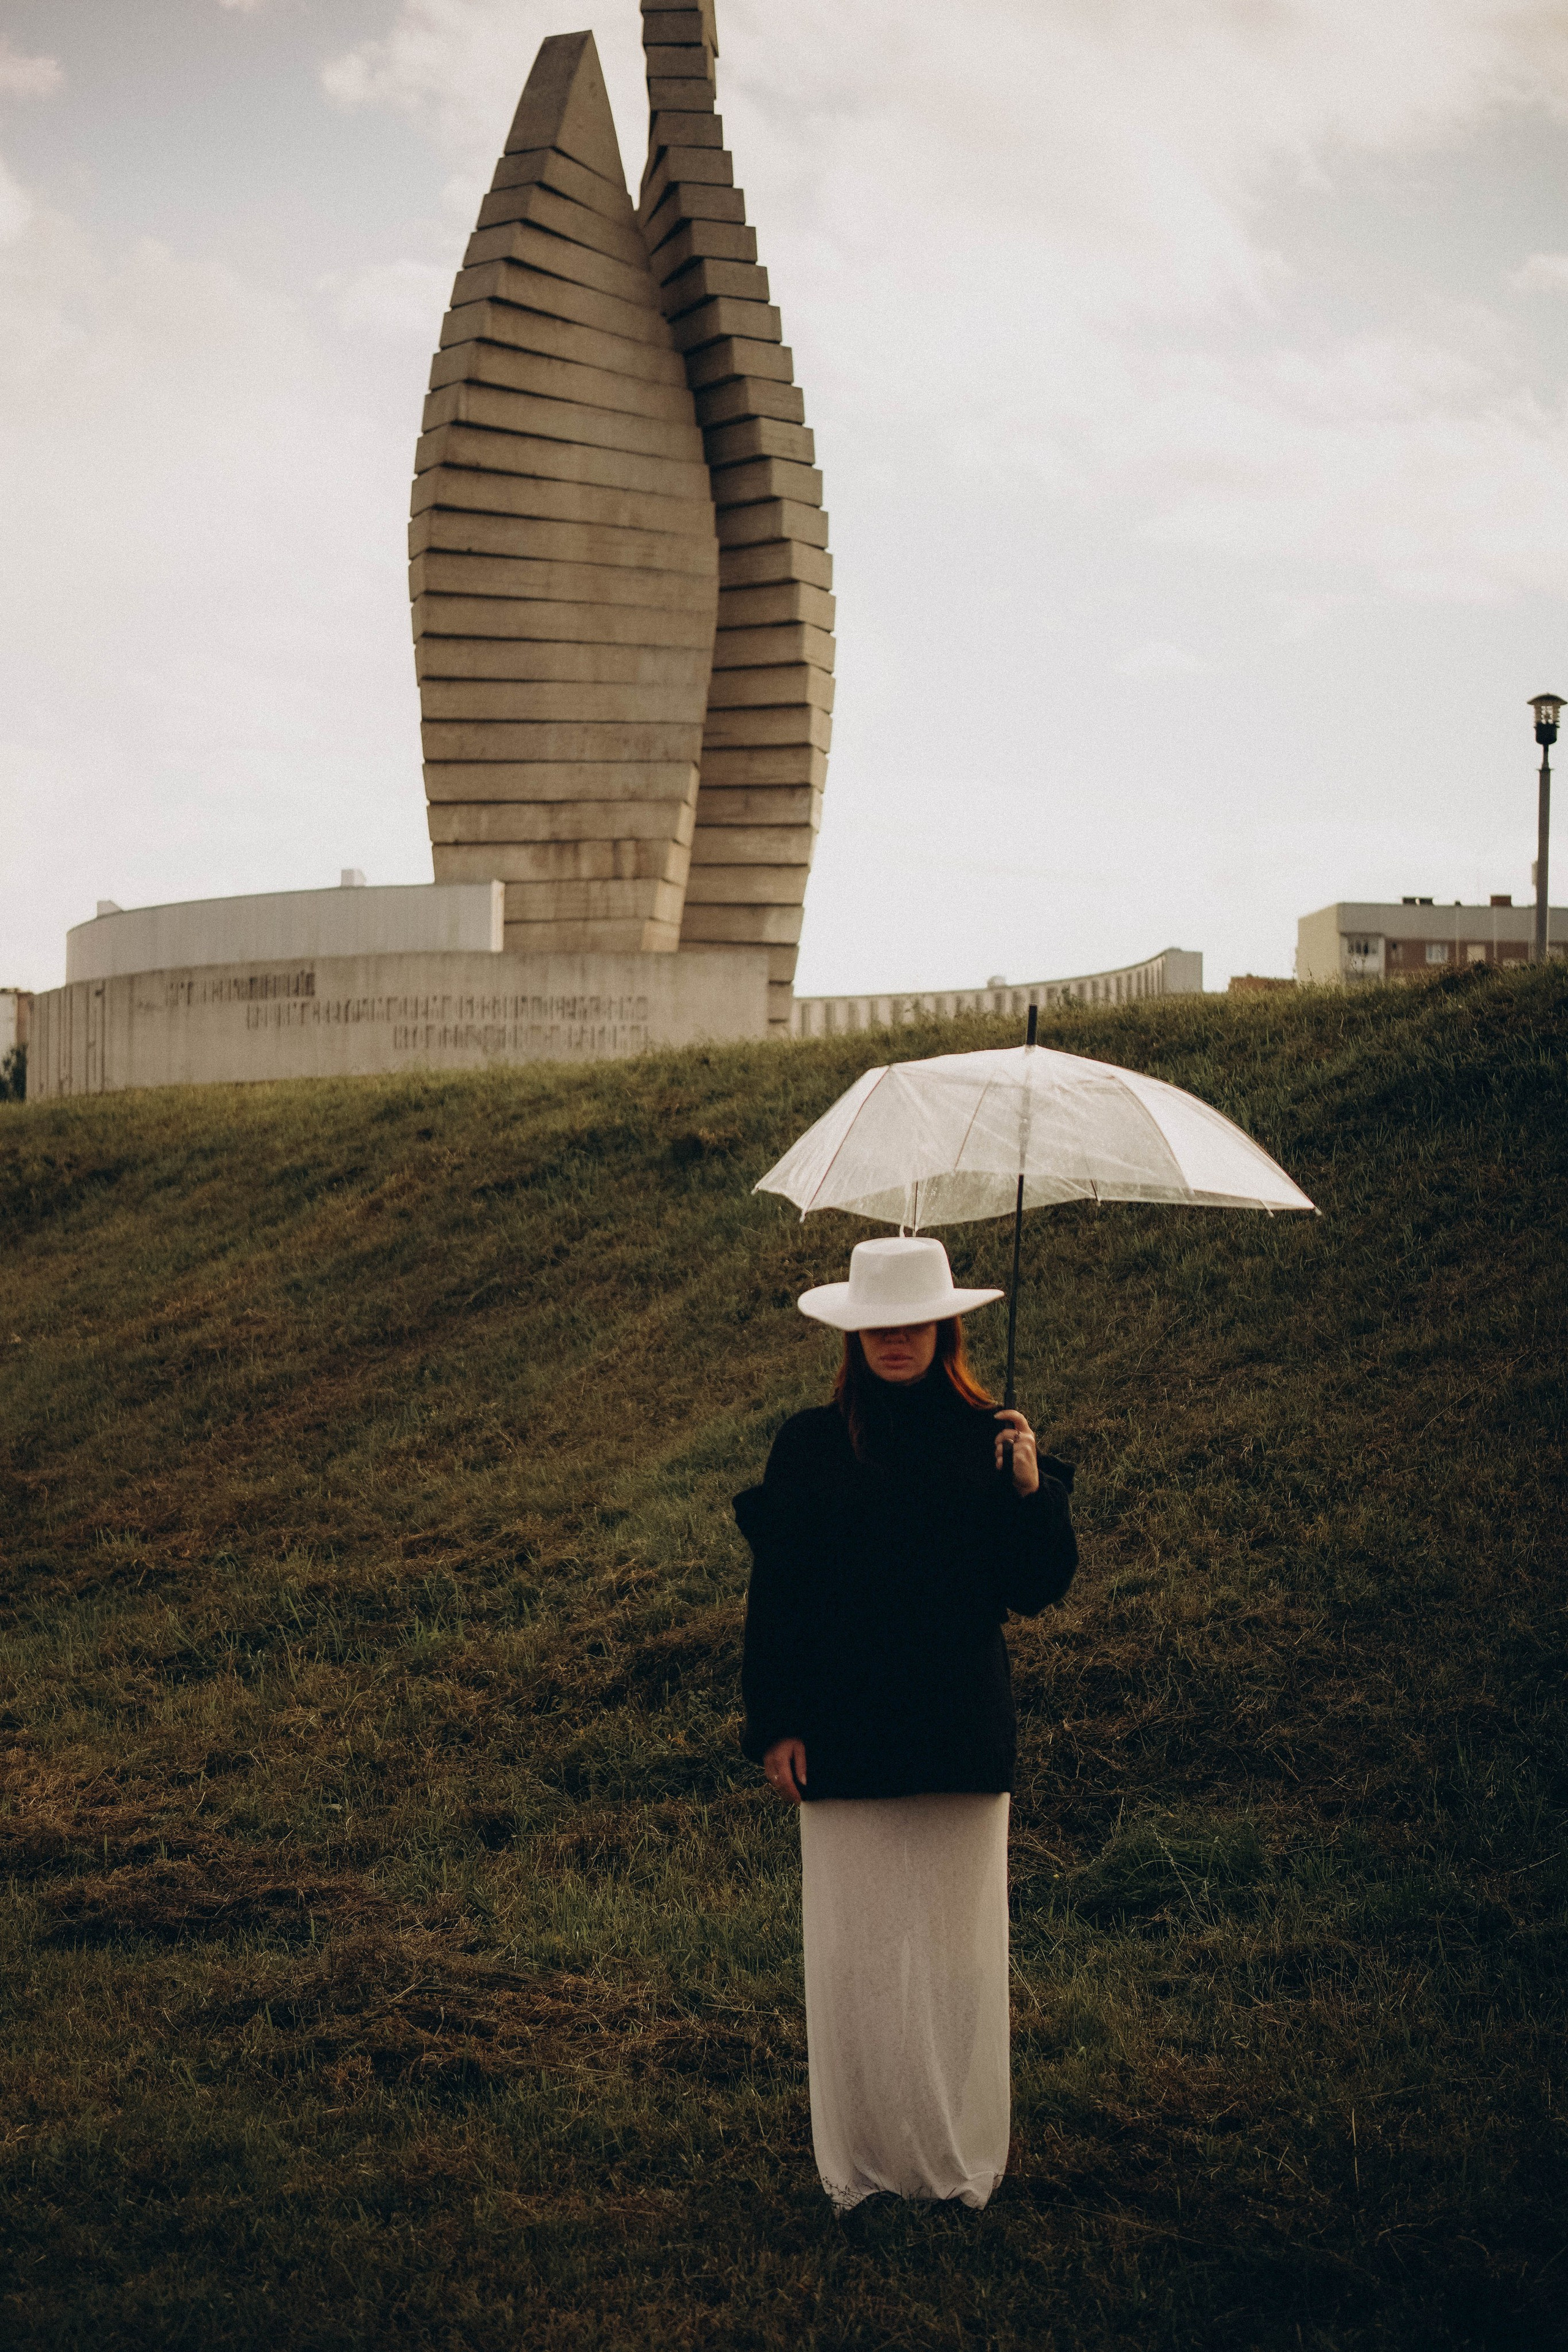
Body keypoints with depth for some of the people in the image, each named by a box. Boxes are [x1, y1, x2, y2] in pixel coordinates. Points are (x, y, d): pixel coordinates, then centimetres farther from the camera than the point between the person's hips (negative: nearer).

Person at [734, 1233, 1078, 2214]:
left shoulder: (988, 1442, 2)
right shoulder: (811, 1448, 1)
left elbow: (1037, 1591, 0)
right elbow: (775, 1594, 3)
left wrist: (1032, 1491, -15)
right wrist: (775, 1723, -1)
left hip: (960, 1732, 0)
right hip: (846, 1737, 0)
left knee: (958, 1946, 6)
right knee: (854, 1949, 3)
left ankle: (960, 2154, 18)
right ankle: (862, 2159, 14)